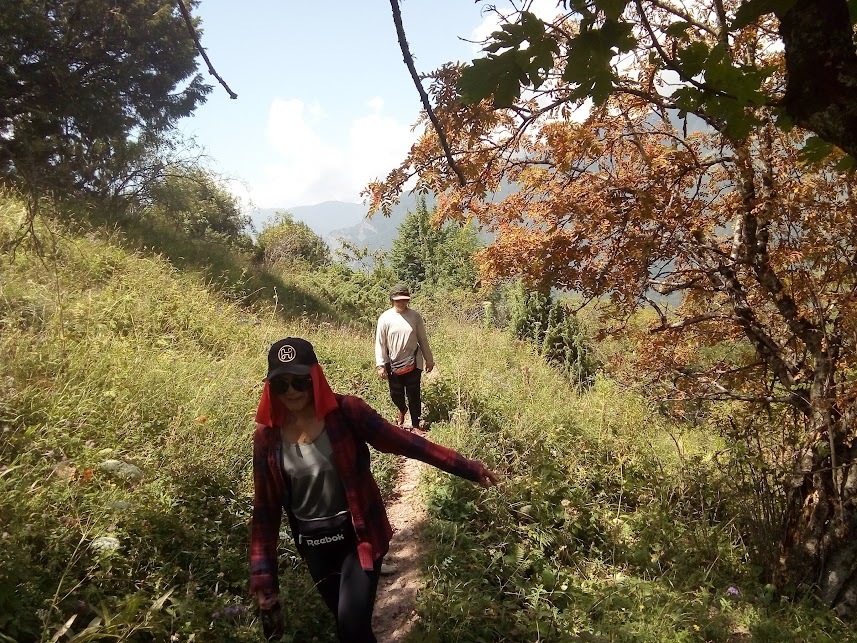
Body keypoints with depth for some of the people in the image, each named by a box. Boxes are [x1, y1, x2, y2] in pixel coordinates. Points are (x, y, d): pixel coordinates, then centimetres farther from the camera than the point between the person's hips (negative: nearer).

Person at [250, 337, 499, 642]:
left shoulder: (345, 411, -16)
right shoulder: (267, 435, -9)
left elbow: (403, 442, -12)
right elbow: (266, 508, -3)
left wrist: (467, 468, -12)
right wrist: (263, 578, -4)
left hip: (360, 535, -3)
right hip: (313, 545, 3)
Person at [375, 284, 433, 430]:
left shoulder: (415, 316, -5)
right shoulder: (385, 318, -8)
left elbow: (423, 340, 3)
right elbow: (380, 343, -4)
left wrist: (429, 360, 7)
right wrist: (380, 365, -7)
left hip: (413, 364, 0)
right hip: (393, 365, 0)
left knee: (414, 395, 3)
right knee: (395, 394, 14)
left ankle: (416, 426, 17)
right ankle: (402, 409, 48)